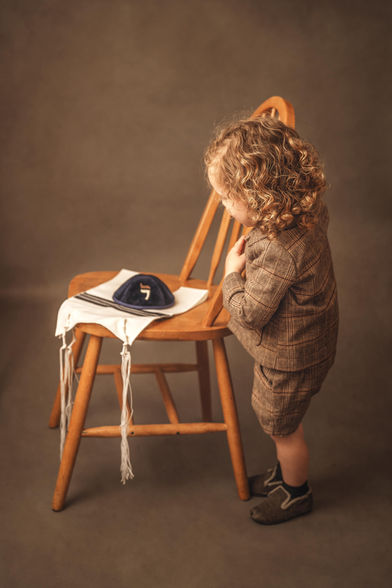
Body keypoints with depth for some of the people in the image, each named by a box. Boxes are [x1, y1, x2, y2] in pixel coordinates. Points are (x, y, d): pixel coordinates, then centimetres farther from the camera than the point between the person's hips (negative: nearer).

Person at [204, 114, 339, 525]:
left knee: (282, 427, 16)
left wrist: (233, 273, -13)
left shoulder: (278, 251, -39)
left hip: (288, 358, -9)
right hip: (306, 339, 9)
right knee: (268, 413, 28)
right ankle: (285, 472, 52)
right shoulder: (308, 212, -11)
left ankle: (296, 493, 42)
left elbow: (250, 312, -29)